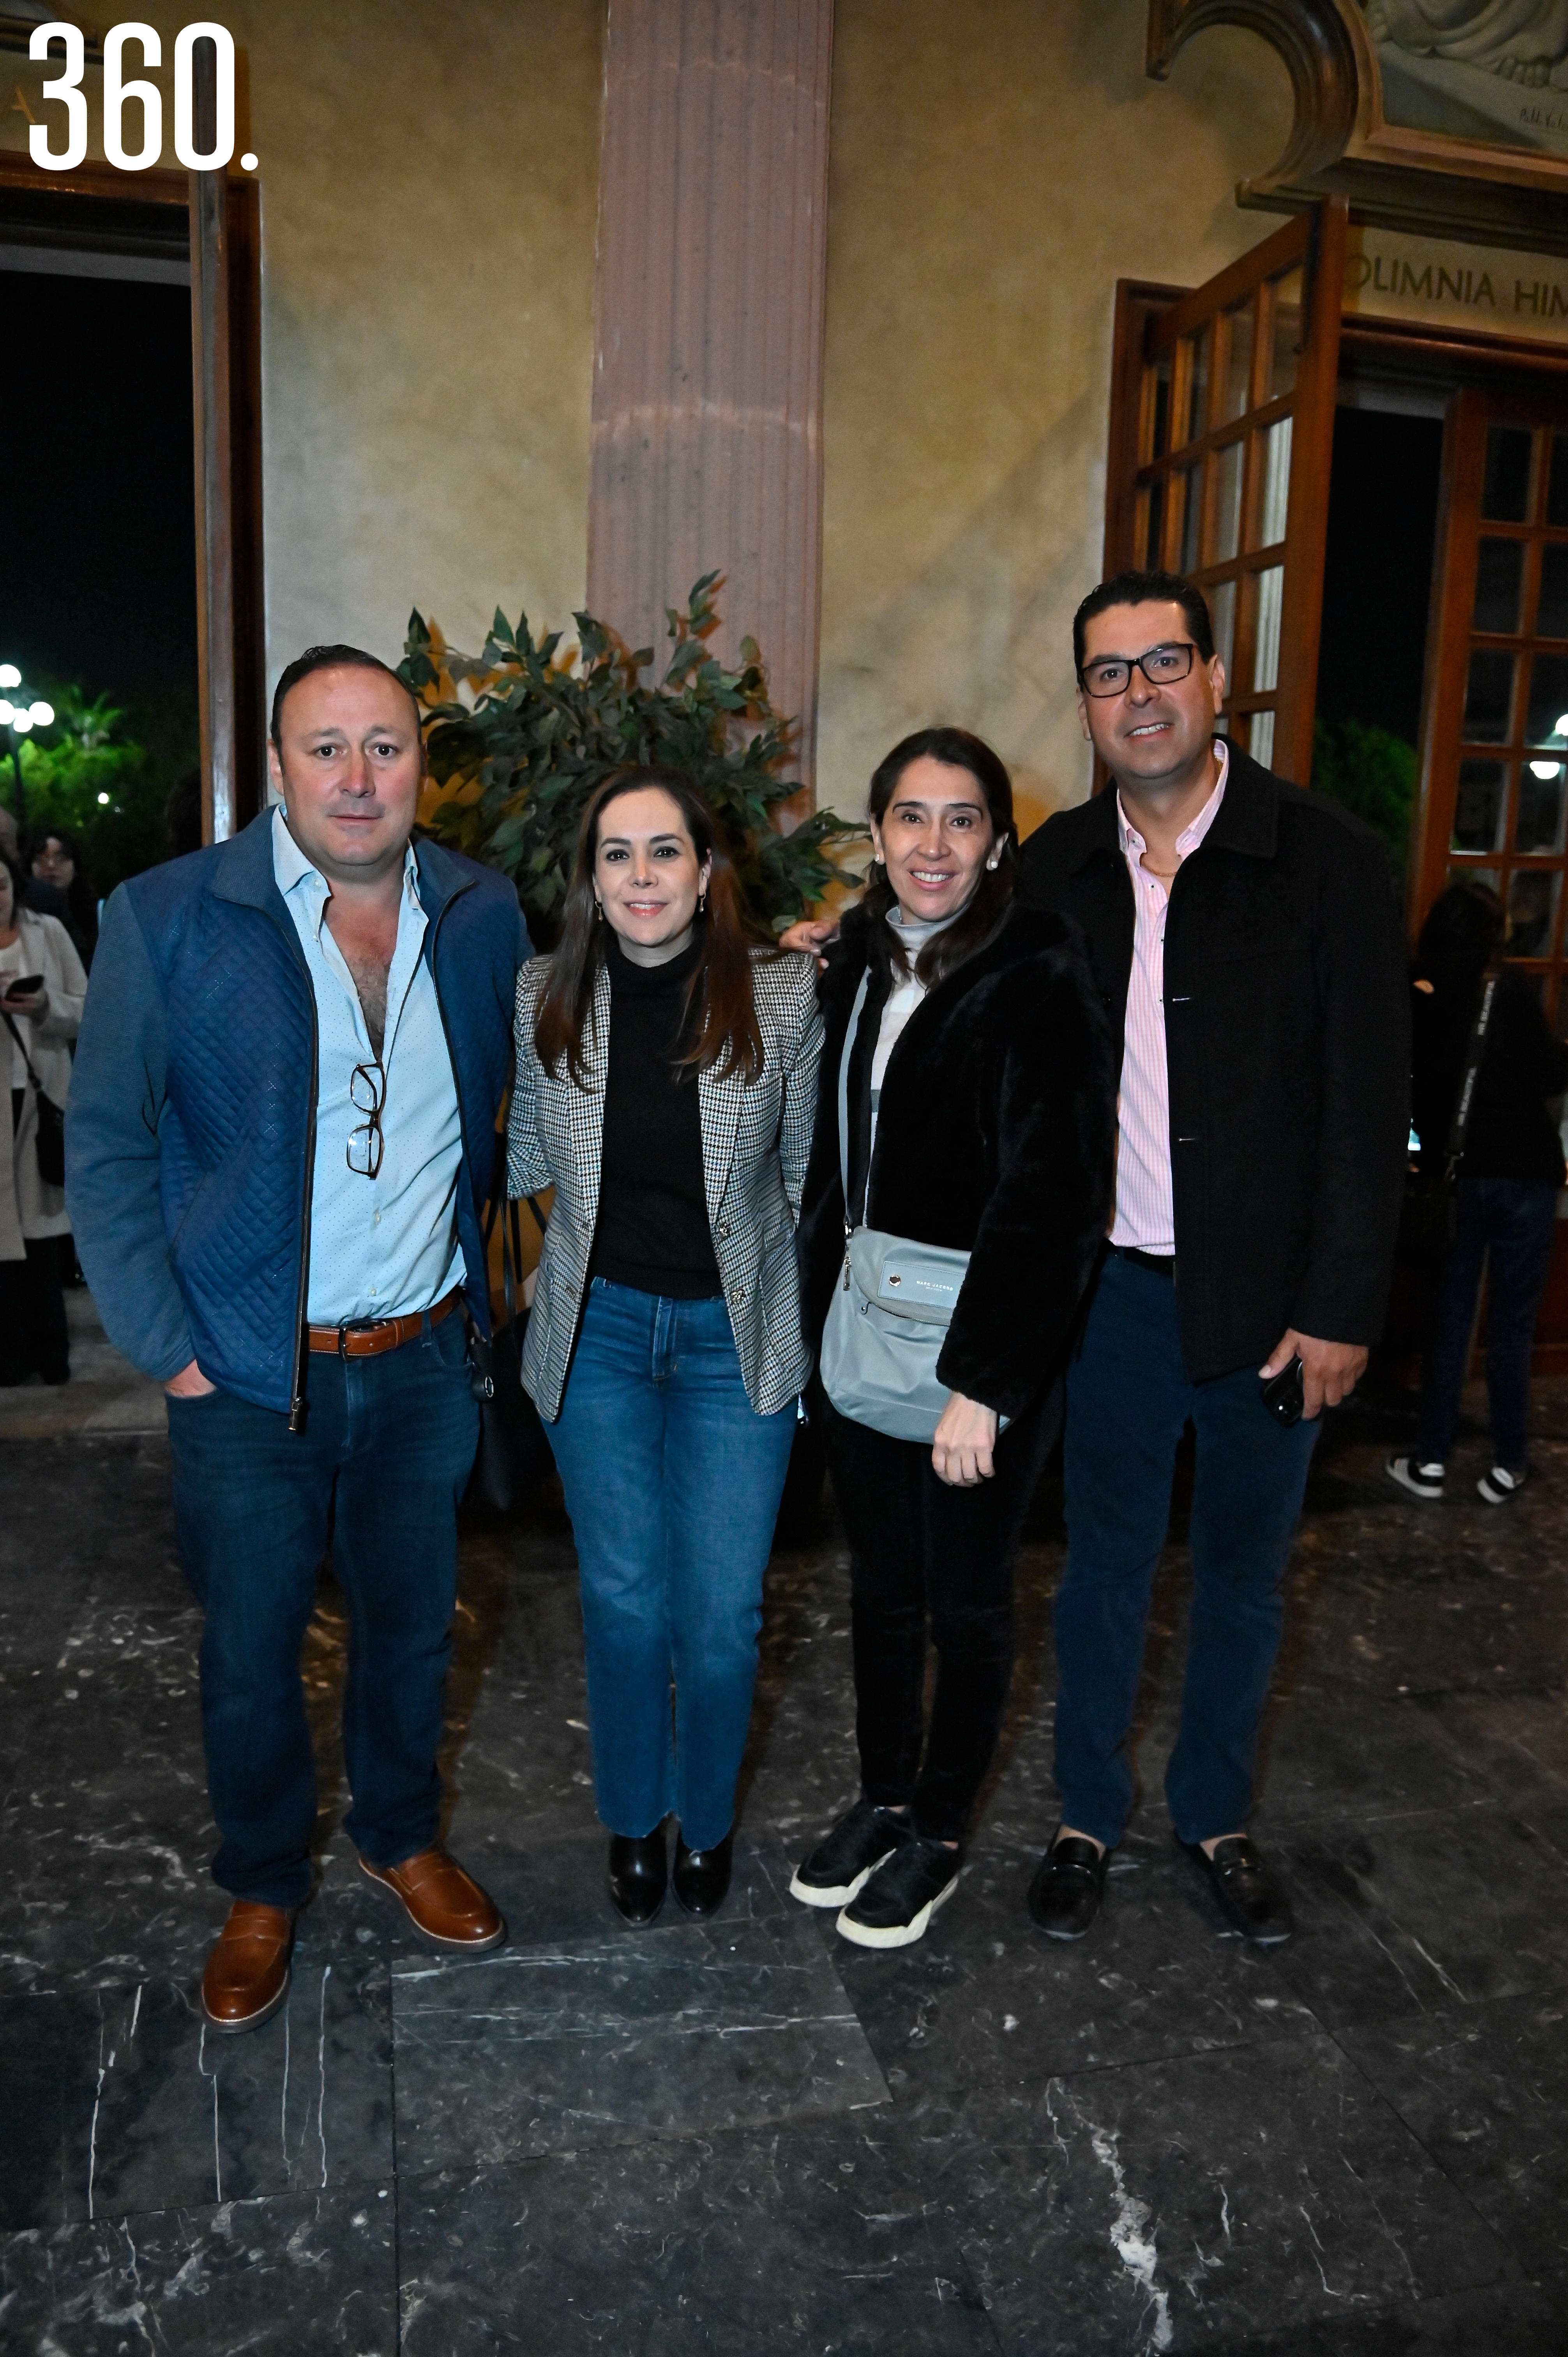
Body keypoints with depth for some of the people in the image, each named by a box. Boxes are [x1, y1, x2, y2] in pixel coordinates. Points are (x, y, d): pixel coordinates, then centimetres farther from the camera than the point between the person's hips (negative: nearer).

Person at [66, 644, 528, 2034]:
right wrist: (165, 1346, -10)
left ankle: (402, 1836, 46)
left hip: (423, 1358, 3)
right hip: (250, 1372, -2)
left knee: (413, 1620, 19)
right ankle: (264, 1889, 40)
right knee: (252, 1646, 14)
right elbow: (107, 1150, -6)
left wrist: (478, 1284, 8)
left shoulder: (482, 914, -1)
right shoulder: (169, 918, -10)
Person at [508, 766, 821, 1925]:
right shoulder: (546, 995, -5)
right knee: (624, 1598, 11)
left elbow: (805, 1168, 1)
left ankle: (708, 1822, 33)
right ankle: (634, 1819, 36)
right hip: (598, 1325, 1)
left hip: (737, 1331, -1)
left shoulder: (785, 991, -10)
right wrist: (568, 1265, 9)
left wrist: (799, 1318, 4)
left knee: (722, 1610, 6)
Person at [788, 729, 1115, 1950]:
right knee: (880, 1585, 19)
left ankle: (940, 1836, 32)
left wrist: (983, 1379, -22)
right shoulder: (857, 963, 6)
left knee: (967, 1599, 12)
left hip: (988, 1355, -6)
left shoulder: (1039, 981, -16)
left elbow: (1051, 1194, -20)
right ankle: (882, 1801, 39)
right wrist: (817, 1316, 8)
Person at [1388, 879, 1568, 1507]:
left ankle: (1431, 1461, 14)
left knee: (1449, 1319, 11)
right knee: (1514, 1324, 8)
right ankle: (1508, 1465, 16)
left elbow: (1410, 1086, 5)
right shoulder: (1513, 990, -9)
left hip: (1454, 1174, 2)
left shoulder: (1417, 1000, 0)